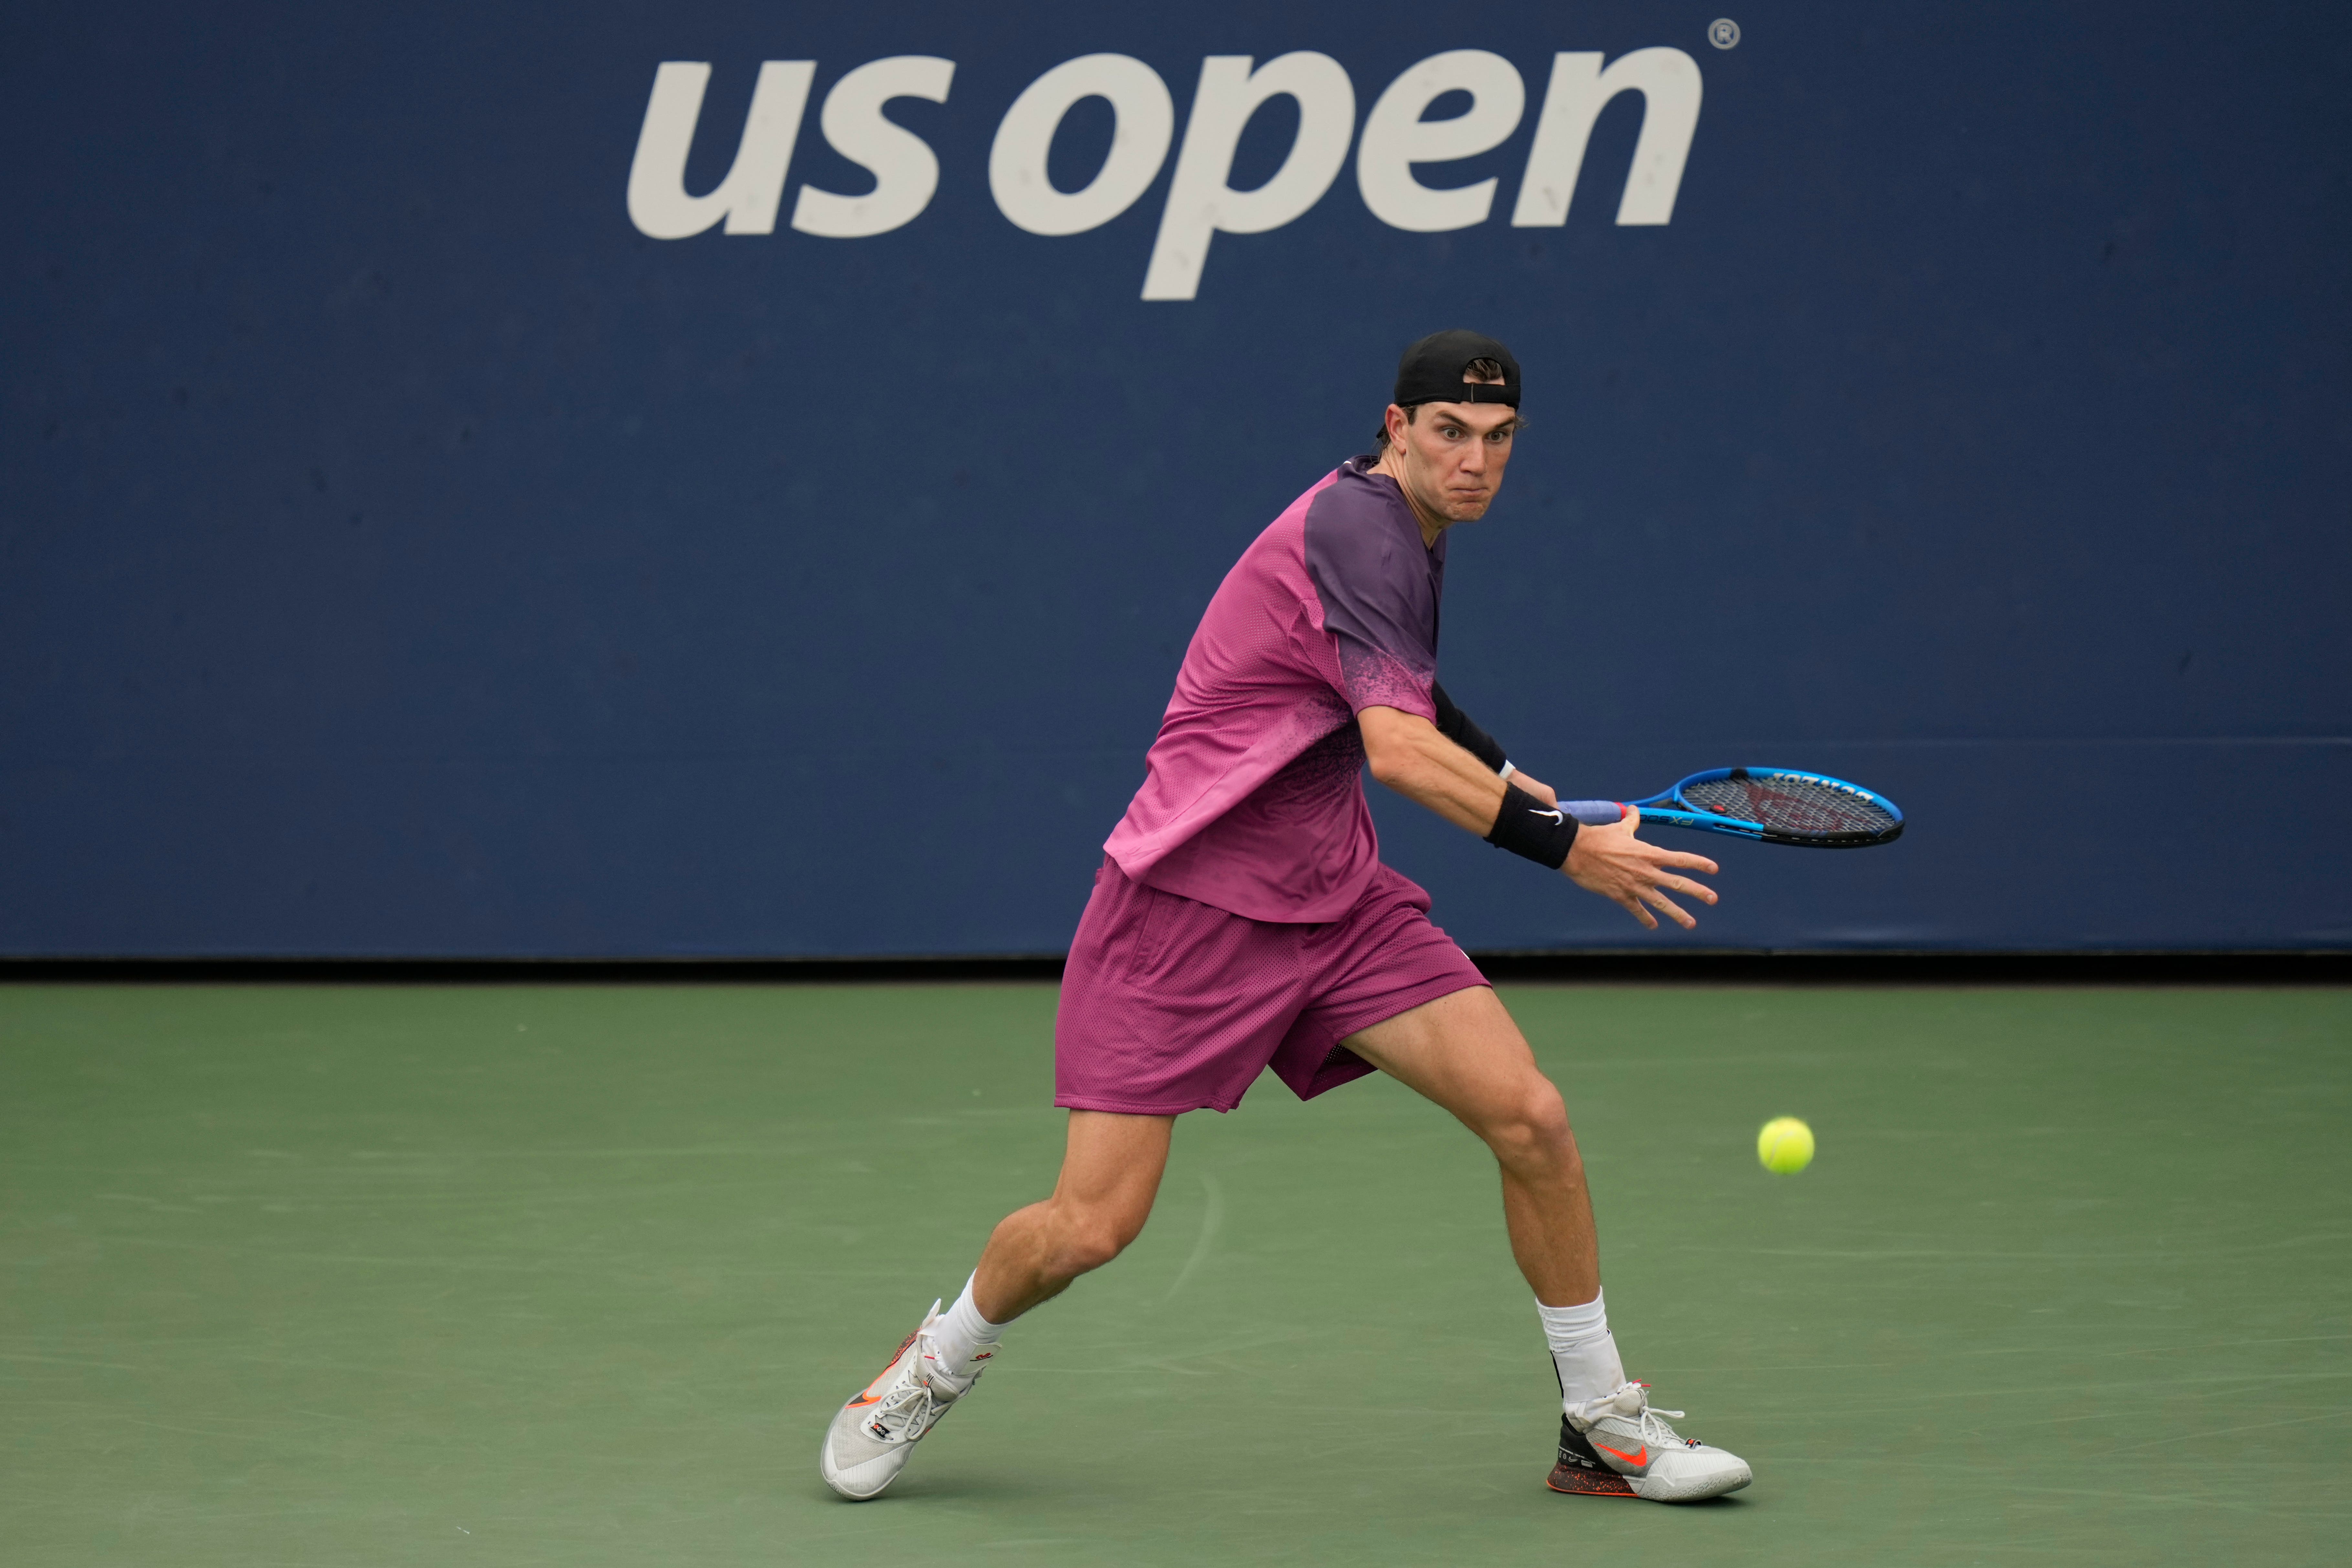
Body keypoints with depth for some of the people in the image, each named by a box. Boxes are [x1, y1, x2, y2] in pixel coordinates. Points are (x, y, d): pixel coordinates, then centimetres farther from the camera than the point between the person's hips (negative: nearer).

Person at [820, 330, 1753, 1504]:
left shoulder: (1407, 532, 10)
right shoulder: (1357, 528, -19)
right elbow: (1399, 752, -30)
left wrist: (1504, 777, 28)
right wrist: (1567, 849, -28)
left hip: (1334, 900, 8)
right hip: (1187, 904, -8)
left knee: (1530, 1117, -9)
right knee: (1091, 1226, -8)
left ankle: (1602, 1425, 4)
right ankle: (939, 1363, 23)